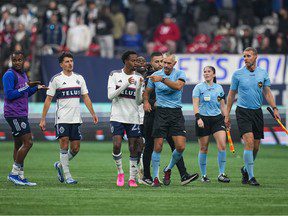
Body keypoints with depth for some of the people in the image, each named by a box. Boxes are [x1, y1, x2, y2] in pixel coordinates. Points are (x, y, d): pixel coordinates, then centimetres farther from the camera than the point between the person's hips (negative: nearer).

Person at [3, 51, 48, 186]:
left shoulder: (23, 75, 18)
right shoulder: (9, 75, -12)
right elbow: (10, 95, -19)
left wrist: (36, 88, 13)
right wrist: (27, 87, -19)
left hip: (22, 114, 10)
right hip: (14, 115, -10)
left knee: (19, 145, 10)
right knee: (28, 142, -13)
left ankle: (20, 176, 12)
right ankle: (14, 173, -9)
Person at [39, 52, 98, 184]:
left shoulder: (79, 78, 11)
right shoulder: (56, 79, -2)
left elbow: (85, 97, 15)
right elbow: (48, 99, -1)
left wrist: (93, 114, 6)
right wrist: (43, 119, -4)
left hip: (76, 118, 4)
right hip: (62, 118, -4)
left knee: (75, 148, 3)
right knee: (64, 145, -11)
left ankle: (60, 165, 28)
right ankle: (67, 176, -5)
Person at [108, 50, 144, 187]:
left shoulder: (138, 78, 6)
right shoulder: (115, 75, 1)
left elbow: (139, 101, 4)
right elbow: (110, 95, -9)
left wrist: (139, 87, -14)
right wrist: (126, 84, -18)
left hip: (133, 118, 2)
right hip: (117, 117, -2)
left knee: (133, 148, 0)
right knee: (116, 145, -15)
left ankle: (132, 178, 8)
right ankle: (120, 172, 7)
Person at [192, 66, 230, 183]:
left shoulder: (219, 88, 11)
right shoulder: (199, 87, 0)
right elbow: (195, 104, -6)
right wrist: (198, 118, -19)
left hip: (217, 118, 2)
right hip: (203, 119, -2)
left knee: (222, 145, -13)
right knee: (203, 148, 2)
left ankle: (221, 174, -8)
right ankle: (203, 175, 14)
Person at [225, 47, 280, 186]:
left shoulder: (263, 73, 5)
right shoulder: (237, 74, -1)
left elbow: (267, 92, 9)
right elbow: (231, 94, 6)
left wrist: (274, 108, -4)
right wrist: (227, 115, 5)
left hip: (257, 112, 3)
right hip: (243, 111, -3)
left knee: (256, 147, 5)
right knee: (249, 142, -18)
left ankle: (245, 169, 31)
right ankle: (251, 177, -15)